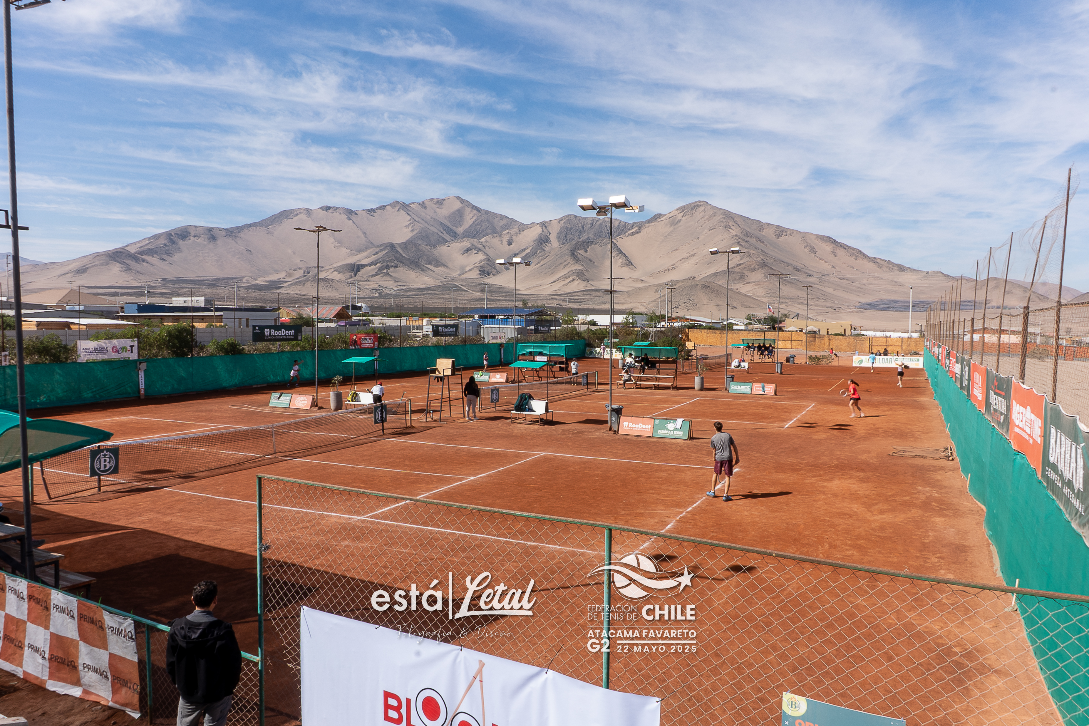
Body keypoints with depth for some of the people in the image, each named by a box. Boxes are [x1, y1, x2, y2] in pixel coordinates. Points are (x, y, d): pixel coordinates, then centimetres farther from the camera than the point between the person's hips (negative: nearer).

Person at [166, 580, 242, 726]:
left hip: (187, 692, 3)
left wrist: (179, 684, 17)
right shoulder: (223, 631, -22)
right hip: (217, 693, -3)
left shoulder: (177, 627, -10)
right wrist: (229, 687, 5)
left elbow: (171, 662, 1)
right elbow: (233, 664, -14)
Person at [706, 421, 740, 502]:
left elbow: (714, 450, 8)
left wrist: (714, 459, 24)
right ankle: (725, 495, -5)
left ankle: (712, 492, 31)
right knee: (727, 477, 2)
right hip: (728, 458, -1)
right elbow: (734, 447, 6)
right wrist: (737, 457, 14)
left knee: (715, 474, 22)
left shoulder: (713, 438, -1)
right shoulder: (728, 435, 2)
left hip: (718, 458, 1)